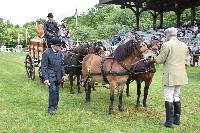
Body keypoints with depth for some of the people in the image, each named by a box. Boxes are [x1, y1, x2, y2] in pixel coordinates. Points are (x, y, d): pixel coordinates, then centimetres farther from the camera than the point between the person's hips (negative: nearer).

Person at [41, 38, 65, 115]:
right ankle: (51, 108, -1)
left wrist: (63, 74, 12)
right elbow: (44, 67, -13)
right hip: (51, 76, -6)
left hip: (58, 76, 6)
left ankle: (55, 106, 29)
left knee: (56, 91, 12)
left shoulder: (60, 53, 6)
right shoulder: (46, 53, -13)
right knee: (53, 90, -13)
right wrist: (45, 78, -18)